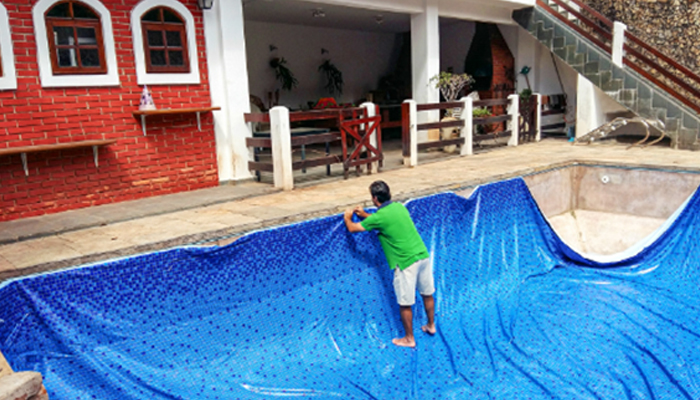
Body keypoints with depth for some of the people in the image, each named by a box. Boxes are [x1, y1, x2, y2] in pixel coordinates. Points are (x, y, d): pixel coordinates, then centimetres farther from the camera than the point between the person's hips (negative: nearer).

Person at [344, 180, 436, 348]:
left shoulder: (379, 216, -13)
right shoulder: (399, 207, 8)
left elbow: (352, 228, -2)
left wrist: (347, 217, 19)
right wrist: (365, 215, 30)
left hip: (406, 263, -8)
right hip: (423, 255, 8)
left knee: (405, 304, 9)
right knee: (427, 294, 23)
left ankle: (409, 339, 23)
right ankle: (431, 326, 43)